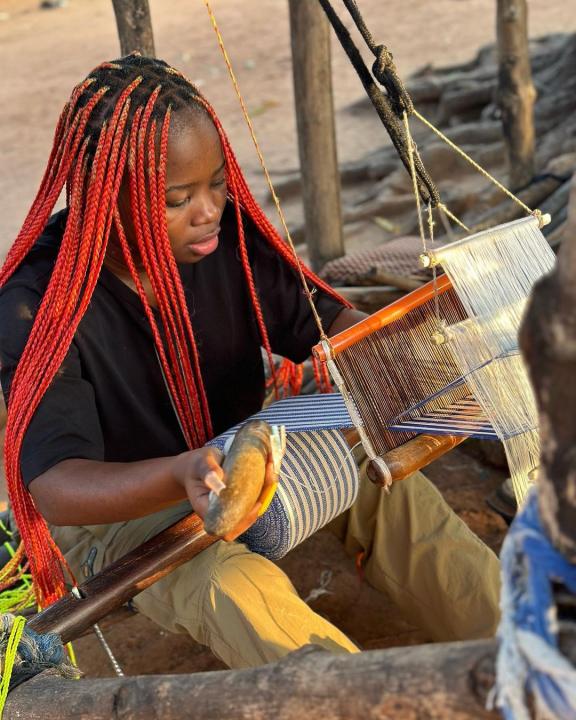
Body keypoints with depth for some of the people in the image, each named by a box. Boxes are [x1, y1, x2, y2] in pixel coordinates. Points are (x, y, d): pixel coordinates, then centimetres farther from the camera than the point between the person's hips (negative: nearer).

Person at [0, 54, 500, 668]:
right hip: (116, 507, -4)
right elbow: (53, 486, -33)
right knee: (236, 584, -34)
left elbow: (322, 323, -3)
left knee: (381, 475, -18)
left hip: (238, 453, 5)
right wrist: (183, 474, -52)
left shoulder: (226, 231, -13)